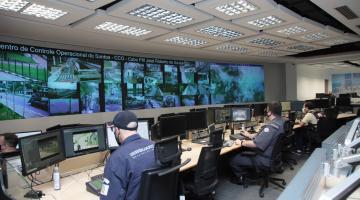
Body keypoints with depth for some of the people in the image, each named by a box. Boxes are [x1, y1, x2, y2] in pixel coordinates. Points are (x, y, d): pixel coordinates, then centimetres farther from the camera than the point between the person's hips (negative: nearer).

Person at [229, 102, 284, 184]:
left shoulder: (272, 126, -31)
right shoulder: (281, 121, 2)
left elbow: (256, 144, -33)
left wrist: (241, 143, -17)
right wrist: (250, 135, 21)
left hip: (266, 159, -10)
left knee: (233, 160, -5)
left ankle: (242, 177, 20)